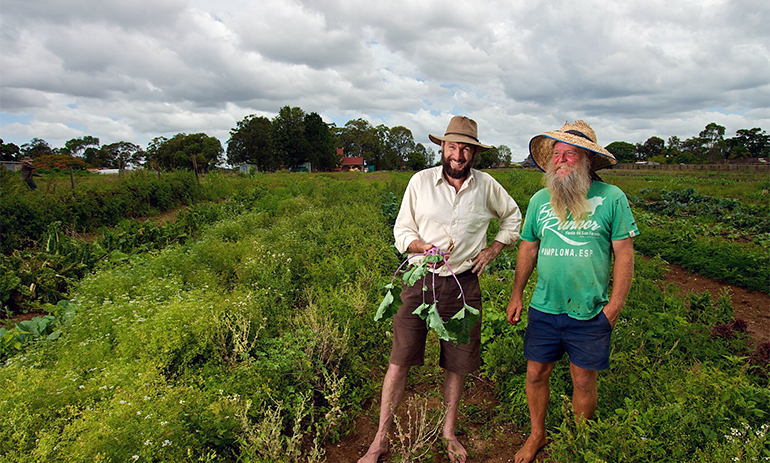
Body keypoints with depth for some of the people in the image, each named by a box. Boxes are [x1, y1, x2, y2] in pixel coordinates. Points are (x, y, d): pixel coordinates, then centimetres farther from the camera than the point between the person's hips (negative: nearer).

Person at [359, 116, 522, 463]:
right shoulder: (420, 181, 0)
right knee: (399, 361, -2)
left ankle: (449, 432, 34)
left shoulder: (486, 186, 4)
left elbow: (513, 216, 21)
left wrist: (494, 249, 8)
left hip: (463, 285, 2)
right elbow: (401, 230, 4)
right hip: (420, 280, -1)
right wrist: (423, 246, -17)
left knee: (457, 364, 11)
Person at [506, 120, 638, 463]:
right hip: (544, 307, 3)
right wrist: (516, 295, 11)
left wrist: (614, 307, -6)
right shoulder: (540, 200, 4)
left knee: (583, 381, 10)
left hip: (590, 312, -2)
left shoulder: (612, 198, -5)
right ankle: (537, 435, 34)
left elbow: (624, 254, -3)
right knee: (536, 374, 10)